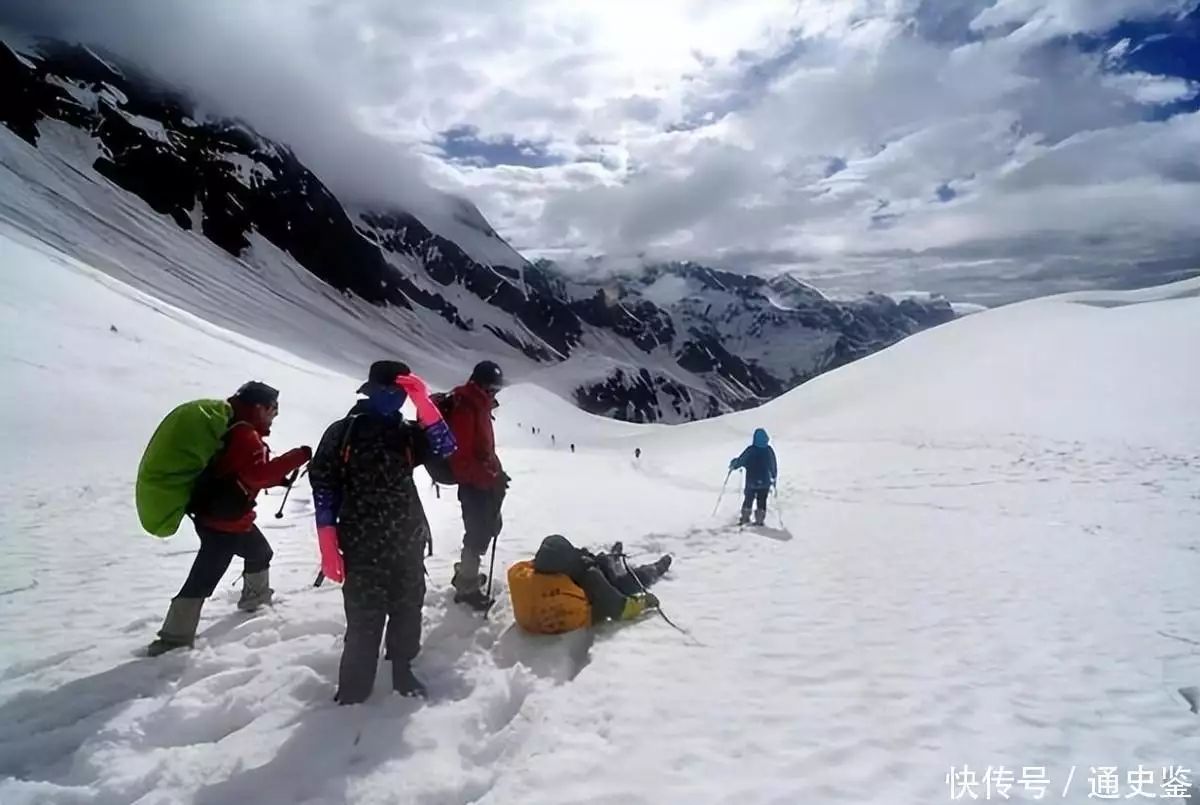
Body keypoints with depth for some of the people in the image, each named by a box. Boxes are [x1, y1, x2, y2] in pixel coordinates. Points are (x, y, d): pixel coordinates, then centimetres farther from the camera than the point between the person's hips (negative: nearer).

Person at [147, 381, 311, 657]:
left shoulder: (238, 429, 11)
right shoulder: (245, 435, -21)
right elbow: (258, 473, -35)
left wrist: (278, 478, 6)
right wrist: (298, 456, -32)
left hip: (228, 516, 10)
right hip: (223, 520, -10)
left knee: (260, 552, 25)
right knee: (204, 576, -1)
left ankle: (255, 596, 44)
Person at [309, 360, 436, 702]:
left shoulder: (407, 433, 6)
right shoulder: (342, 432, -3)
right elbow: (322, 484, -6)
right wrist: (329, 543, -12)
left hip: (408, 543, 4)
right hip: (363, 547, -4)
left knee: (408, 612, 14)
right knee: (364, 623, -3)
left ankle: (402, 671, 34)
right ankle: (354, 692, 14)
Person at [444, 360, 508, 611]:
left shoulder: (479, 405, 11)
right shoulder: (463, 409, -21)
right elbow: (461, 456, -27)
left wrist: (497, 473, 14)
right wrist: (490, 478, -27)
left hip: (484, 481, 10)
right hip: (474, 484, -10)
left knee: (488, 526, 21)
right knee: (478, 532, -4)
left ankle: (466, 573, 38)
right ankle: (467, 587, 11)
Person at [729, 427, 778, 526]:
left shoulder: (750, 450, -15)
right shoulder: (769, 450, -4)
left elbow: (740, 461, -10)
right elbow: (774, 466, 5)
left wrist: (733, 464, 11)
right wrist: (774, 477, 20)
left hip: (751, 481, -2)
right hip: (765, 482, 2)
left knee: (748, 499, 15)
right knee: (762, 501, 13)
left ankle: (745, 518, 16)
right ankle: (760, 520, 11)